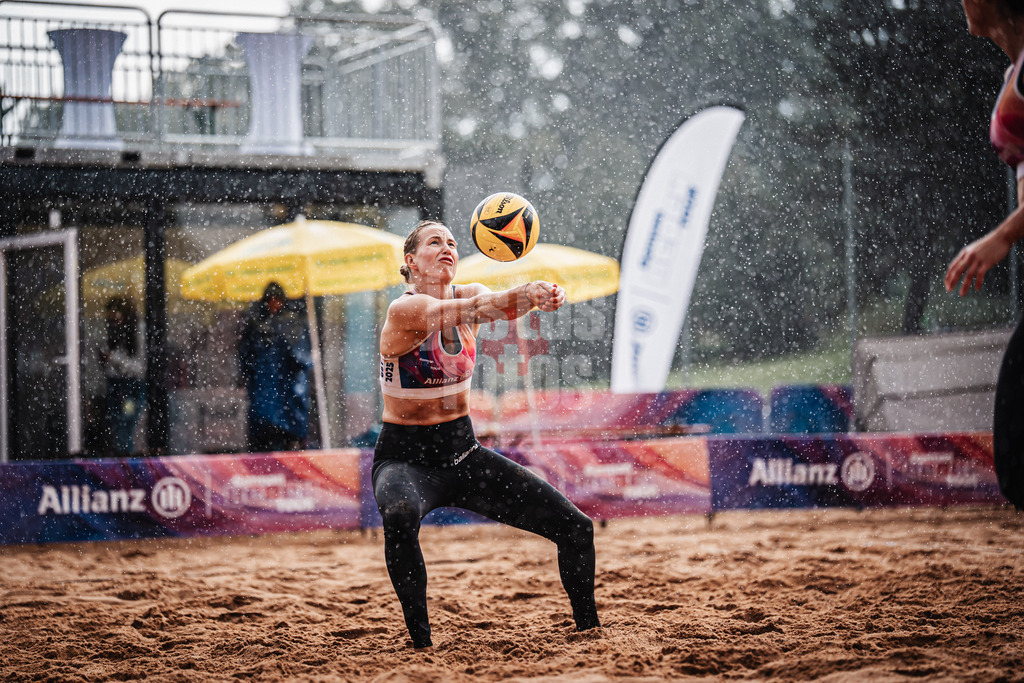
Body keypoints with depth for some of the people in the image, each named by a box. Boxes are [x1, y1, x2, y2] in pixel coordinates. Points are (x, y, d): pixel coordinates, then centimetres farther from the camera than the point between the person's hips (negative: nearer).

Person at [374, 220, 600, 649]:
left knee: (575, 527, -1)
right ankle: (421, 642, -29)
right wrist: (526, 295, -57)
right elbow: (469, 310, -38)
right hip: (405, 457, -6)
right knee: (400, 515, -42)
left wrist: (541, 296, -49)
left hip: (463, 452, 6)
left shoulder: (467, 294, -1)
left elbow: (492, 305, -25)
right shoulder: (405, 310, -18)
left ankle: (588, 629, 20)